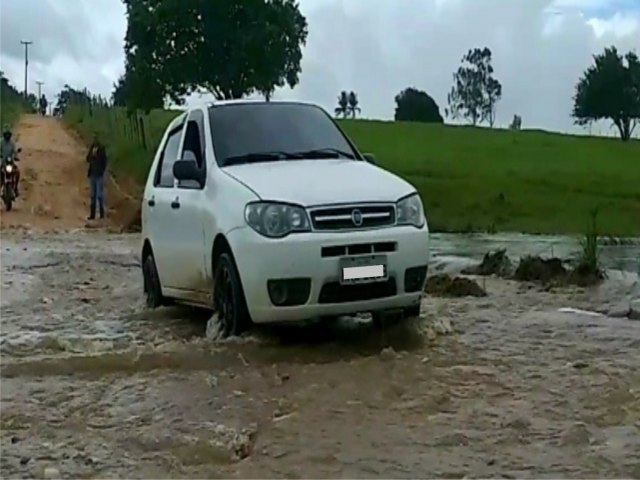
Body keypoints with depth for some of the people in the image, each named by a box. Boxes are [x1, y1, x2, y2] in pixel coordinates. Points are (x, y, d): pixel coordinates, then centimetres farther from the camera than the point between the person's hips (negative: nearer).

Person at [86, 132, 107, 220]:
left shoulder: (102, 148, -7)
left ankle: (102, 213, 0)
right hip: (92, 174, 6)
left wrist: (102, 171, -9)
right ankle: (92, 214, 11)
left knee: (100, 194, -5)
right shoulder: (92, 147, 9)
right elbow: (88, 159, 7)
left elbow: (104, 161, -6)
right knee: (93, 195, 8)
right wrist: (92, 154, -11)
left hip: (99, 174, -6)